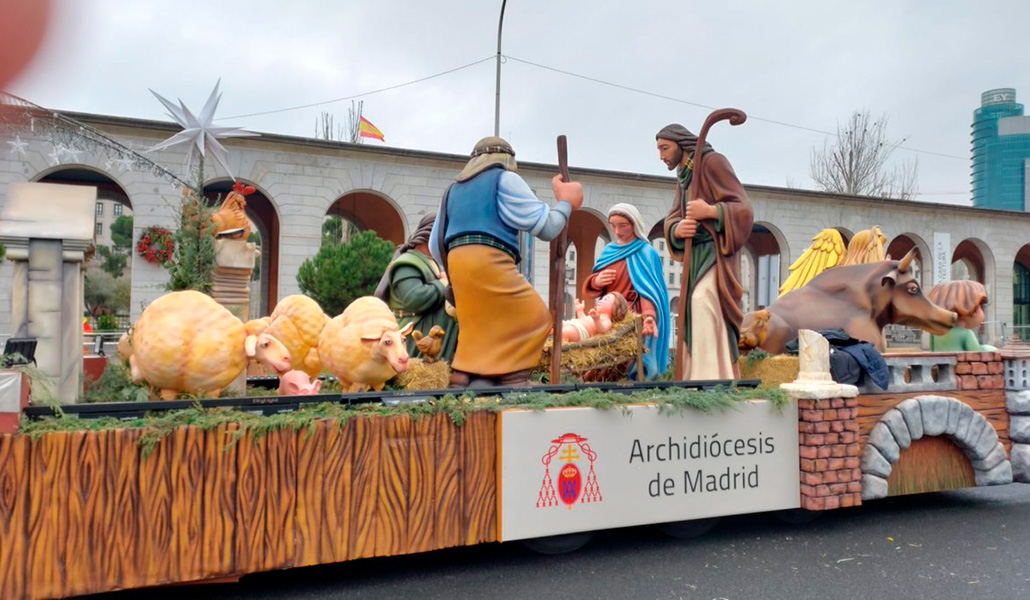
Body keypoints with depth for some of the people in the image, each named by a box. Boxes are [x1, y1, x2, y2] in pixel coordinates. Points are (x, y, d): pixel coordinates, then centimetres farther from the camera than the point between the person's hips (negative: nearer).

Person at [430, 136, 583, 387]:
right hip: (488, 261, -8)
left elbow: (435, 246, 25)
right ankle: (511, 379, -10)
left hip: (457, 263, 8)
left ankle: (462, 380, 6)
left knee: (479, 327, 14)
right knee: (535, 318, -2)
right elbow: (545, 227, 1)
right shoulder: (505, 179, 7)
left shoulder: (454, 188, 27)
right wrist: (566, 203, 18)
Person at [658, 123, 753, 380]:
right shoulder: (683, 175, 17)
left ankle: (712, 379, -30)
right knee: (695, 316, 7)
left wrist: (710, 211, -27)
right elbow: (671, 220, 10)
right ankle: (698, 377, 13)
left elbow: (744, 209, -12)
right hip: (696, 256, 9)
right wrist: (678, 229, -13)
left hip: (714, 252, -9)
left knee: (703, 301, -28)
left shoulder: (713, 162, -7)